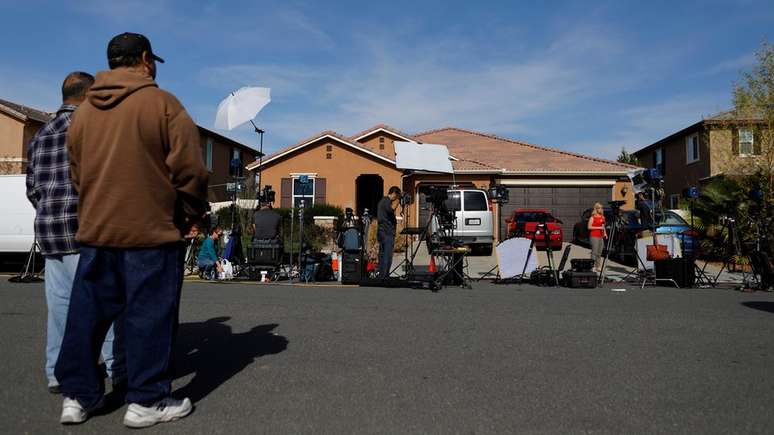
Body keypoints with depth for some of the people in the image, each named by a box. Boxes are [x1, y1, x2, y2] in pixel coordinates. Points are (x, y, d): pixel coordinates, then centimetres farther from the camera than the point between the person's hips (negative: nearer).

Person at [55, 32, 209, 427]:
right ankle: (146, 401, 10)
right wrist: (189, 215, 3)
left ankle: (77, 395, 23)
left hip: (95, 231, 6)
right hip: (151, 230, -6)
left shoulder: (83, 111, 12)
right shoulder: (162, 103, -6)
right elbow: (190, 170, -10)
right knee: (150, 315, 3)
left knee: (87, 313, 14)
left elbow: (76, 175, 16)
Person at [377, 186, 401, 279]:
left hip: (381, 232, 10)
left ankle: (381, 275, 14)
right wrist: (397, 200, -16)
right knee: (387, 256, -10)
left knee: (382, 254, 11)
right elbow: (391, 209, -30)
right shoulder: (387, 201, -9)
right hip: (388, 233, -10)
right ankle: (384, 277, -12)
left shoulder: (382, 201, 22)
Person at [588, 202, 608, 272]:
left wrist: (605, 233, 11)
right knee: (594, 252, -10)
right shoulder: (593, 217, -4)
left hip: (601, 236, 7)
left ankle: (598, 266, 9)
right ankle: (593, 266, -10)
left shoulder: (602, 217, 16)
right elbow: (589, 227, -9)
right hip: (594, 237, -7)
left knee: (599, 253, 5)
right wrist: (598, 228, -15)